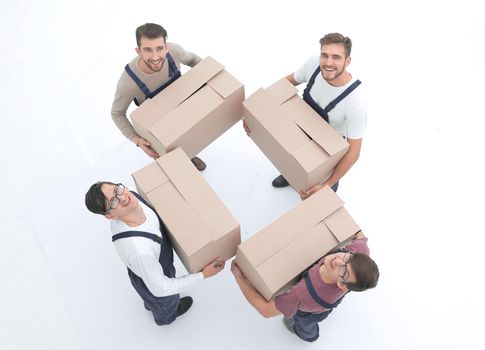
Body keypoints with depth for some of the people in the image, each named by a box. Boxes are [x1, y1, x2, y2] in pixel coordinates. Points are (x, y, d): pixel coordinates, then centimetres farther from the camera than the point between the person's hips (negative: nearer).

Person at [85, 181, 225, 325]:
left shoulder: (132, 197, -32)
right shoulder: (138, 249, -51)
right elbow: (161, 288, -32)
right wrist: (203, 274, -26)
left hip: (154, 262, 5)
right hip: (151, 281, -5)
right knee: (165, 305, 33)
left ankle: (150, 304, 76)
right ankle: (165, 317, 69)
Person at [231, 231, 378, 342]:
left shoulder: (303, 296, -54)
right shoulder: (359, 251, -43)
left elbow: (266, 310, -38)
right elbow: (360, 236, -16)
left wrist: (239, 276, -31)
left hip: (309, 314, -4)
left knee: (304, 325, 35)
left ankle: (309, 335, 69)